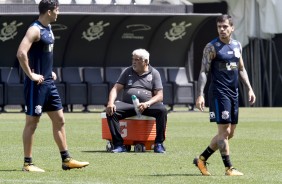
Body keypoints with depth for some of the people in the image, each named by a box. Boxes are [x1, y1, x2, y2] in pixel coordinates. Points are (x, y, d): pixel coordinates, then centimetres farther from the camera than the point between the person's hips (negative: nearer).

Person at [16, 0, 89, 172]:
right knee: (32, 122, -2)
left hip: (48, 82, 9)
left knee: (59, 119, 10)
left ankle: (66, 160, 16)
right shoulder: (35, 30, -16)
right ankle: (28, 163, 5)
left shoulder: (48, 28, 13)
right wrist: (31, 75, -22)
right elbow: (21, 53, -27)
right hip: (37, 83, -9)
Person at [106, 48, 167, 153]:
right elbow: (116, 89, 8)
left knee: (162, 110, -32)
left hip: (147, 105, -1)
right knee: (111, 111, -27)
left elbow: (159, 96, 1)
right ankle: (118, 144, -27)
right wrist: (110, 103, -13)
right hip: (127, 104, 1)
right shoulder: (127, 72, 17)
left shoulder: (154, 73, 10)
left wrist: (147, 104, -19)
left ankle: (159, 144, -24)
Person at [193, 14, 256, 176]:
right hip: (219, 92, -7)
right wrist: (200, 95, -17)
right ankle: (229, 168, -2)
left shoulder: (237, 46, 12)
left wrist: (249, 89, 13)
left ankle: (202, 159, 20)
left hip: (233, 92, 7)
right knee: (224, 130, -8)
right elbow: (203, 71, -9)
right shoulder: (212, 47, -7)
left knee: (230, 133, 10)